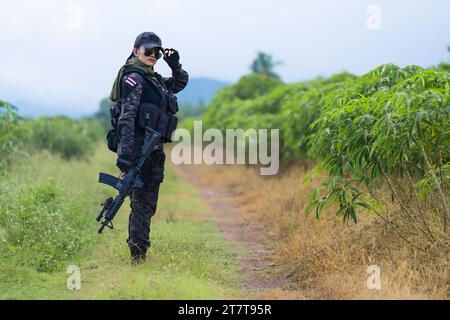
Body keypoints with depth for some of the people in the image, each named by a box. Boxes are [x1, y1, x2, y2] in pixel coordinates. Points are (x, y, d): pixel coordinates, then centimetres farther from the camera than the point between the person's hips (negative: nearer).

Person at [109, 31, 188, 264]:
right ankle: (138, 256, -3)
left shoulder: (153, 78, 15)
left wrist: (175, 65, 13)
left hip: (154, 150, 9)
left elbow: (180, 83, 33)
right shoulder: (133, 78, -11)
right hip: (139, 149, -9)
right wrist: (124, 154, -29)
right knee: (141, 204, -7)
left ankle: (140, 255, 20)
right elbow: (126, 118, -21)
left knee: (148, 205, 13)